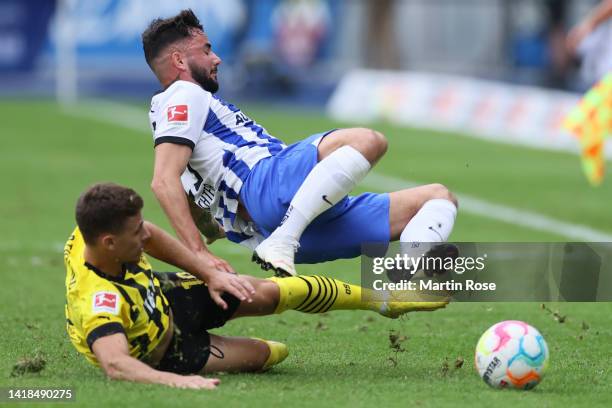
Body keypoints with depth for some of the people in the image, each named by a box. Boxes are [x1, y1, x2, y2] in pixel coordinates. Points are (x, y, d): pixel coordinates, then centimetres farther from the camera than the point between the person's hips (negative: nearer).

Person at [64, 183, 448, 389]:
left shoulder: (93, 236, -26)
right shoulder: (98, 301, -49)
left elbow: (152, 235, -4)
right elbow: (115, 363, -64)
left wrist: (206, 272, -7)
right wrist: (175, 381, -76)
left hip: (164, 294, 5)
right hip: (163, 351, -5)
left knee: (270, 293, -3)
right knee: (259, 354, 2)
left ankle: (383, 299, 20)